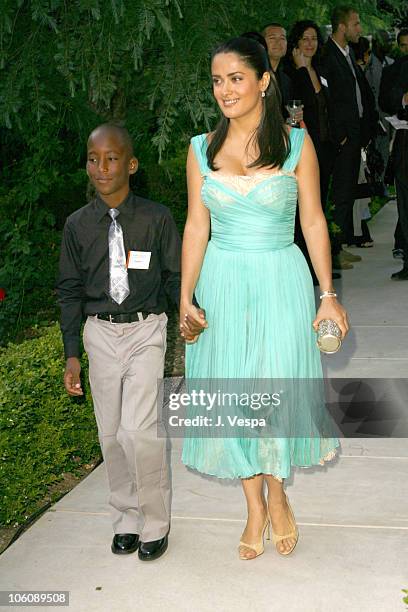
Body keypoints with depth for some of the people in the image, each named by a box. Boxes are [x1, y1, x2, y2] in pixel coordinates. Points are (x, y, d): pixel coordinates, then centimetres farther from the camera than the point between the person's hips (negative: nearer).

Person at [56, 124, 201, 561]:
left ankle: (155, 523, 9)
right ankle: (126, 519, 27)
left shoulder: (156, 217, -6)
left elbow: (175, 275, 3)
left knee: (138, 430, -12)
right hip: (100, 333, 3)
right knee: (111, 434, 9)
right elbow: (70, 291, 5)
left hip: (146, 331, -3)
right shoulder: (78, 224, 1)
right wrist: (71, 355, 2)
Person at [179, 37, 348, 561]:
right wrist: (186, 298, -1)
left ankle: (276, 492, 27)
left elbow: (313, 221, 0)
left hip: (281, 282, -2)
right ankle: (256, 507, 26)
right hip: (222, 285, 2)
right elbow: (196, 227, 4)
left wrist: (328, 295, -2)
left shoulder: (296, 143, -3)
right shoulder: (202, 149, 2)